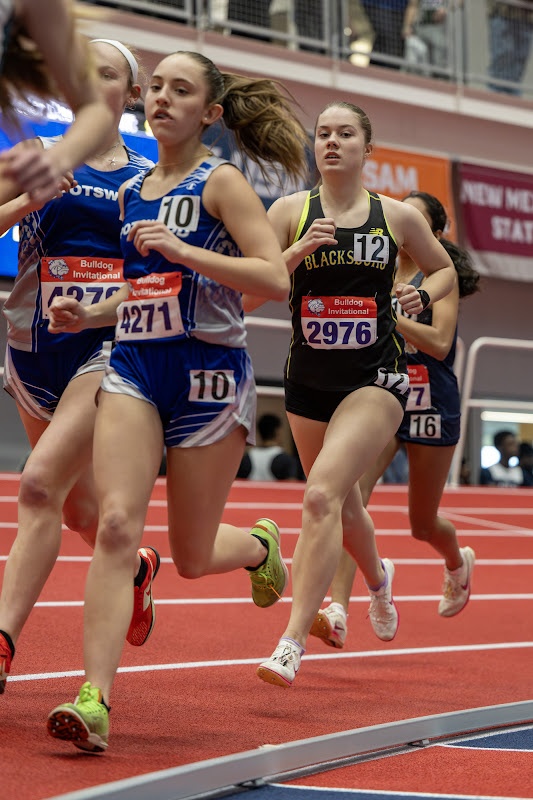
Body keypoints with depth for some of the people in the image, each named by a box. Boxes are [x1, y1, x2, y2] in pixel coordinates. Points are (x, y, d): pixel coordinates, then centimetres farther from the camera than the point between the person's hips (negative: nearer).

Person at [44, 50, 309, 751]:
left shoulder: (220, 182, -5)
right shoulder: (132, 192, 13)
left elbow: (276, 279, -15)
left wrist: (182, 248, -21)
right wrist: (89, 314, 10)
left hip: (208, 376, -4)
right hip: (133, 371, 4)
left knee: (193, 558, 6)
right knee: (116, 525, -17)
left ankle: (260, 546, 42)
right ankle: (95, 700, -21)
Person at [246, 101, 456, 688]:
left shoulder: (397, 217, 1)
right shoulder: (291, 211, 0)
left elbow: (445, 269, 17)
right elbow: (248, 295, -6)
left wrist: (423, 295, -5)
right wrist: (297, 252, -21)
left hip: (375, 380, -3)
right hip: (308, 380, 3)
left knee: (322, 494, -22)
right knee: (341, 504, 19)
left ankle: (292, 642, -21)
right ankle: (378, 577, 54)